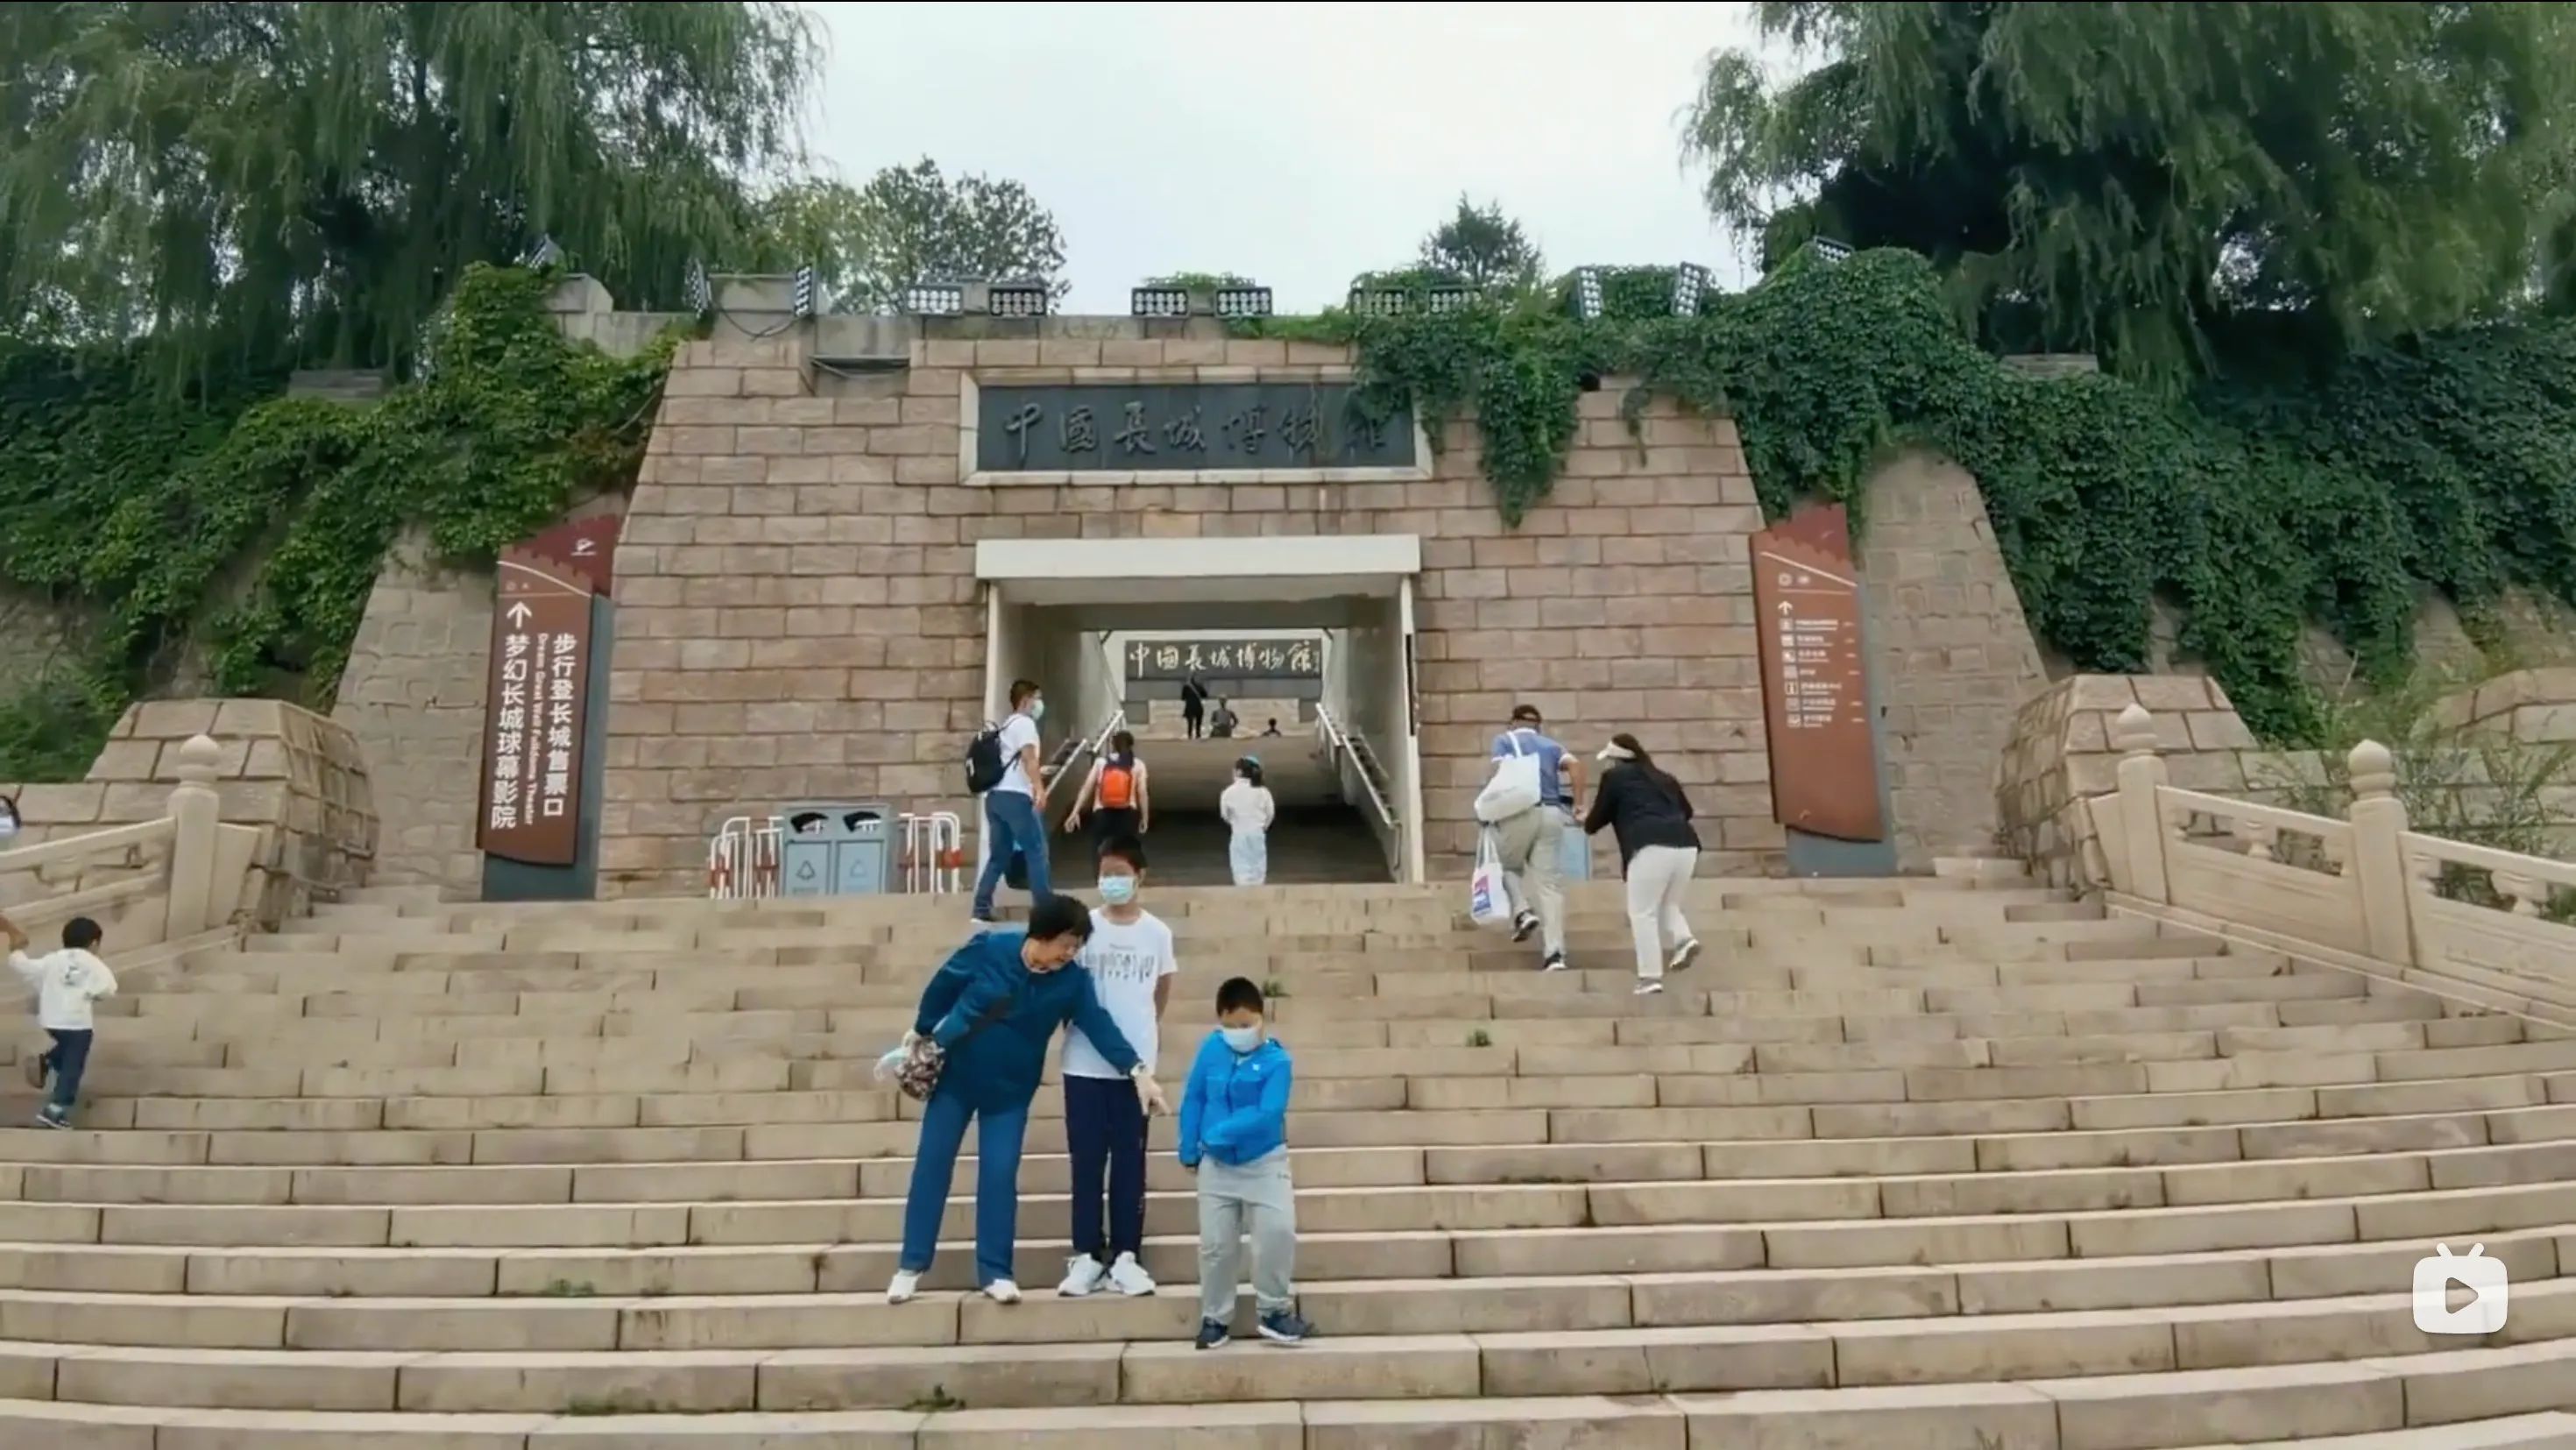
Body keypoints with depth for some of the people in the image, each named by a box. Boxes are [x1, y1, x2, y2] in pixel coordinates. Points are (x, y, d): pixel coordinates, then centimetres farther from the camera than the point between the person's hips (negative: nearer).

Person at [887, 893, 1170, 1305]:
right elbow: (943, 985, -5)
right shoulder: (988, 949, -20)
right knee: (932, 1165, 3)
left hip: (1011, 1089, 1)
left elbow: (1100, 1024, -22)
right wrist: (921, 1031, 6)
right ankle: (911, 1266, 13)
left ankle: (996, 1273, 5)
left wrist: (1138, 1071, -34)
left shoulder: (1072, 981, -15)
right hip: (954, 1073, -1)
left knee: (999, 1175, -3)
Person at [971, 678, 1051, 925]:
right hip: (1015, 796, -9)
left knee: (998, 856, 10)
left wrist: (1038, 773, 41)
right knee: (1036, 851, -6)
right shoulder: (1024, 723, -3)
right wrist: (1040, 788, -27)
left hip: (996, 796, 9)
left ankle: (981, 909, 6)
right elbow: (1028, 758, -17)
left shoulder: (1006, 725, 26)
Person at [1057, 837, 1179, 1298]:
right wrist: (1070, 1022, -6)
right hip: (1085, 1064, 0)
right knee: (1086, 1161, 5)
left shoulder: (1157, 932, 1)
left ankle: (1125, 1256, 13)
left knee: (1130, 1162, 6)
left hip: (1136, 1064, 1)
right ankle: (1087, 1255, 13)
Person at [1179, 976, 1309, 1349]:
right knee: (1215, 1244, 7)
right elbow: (1193, 1099, 2)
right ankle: (1215, 1318, 22)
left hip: (1265, 1163, -2)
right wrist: (1189, 1150, 2)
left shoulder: (1277, 1060, -16)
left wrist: (1219, 1133, -30)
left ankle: (1273, 1311, 4)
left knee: (1278, 1232, -15)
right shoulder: (1210, 1050, -6)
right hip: (1216, 1165, 3)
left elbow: (1267, 1114, -26)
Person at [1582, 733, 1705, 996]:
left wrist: (1587, 824, 40)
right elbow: (1686, 811, 36)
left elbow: (1599, 816, 19)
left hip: (1652, 847, -6)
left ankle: (1651, 977, -5)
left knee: (1643, 913, 2)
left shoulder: (1614, 776, 13)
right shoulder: (1662, 777, 28)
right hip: (1686, 845, 6)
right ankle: (1684, 941, -3)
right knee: (1667, 906, 24)